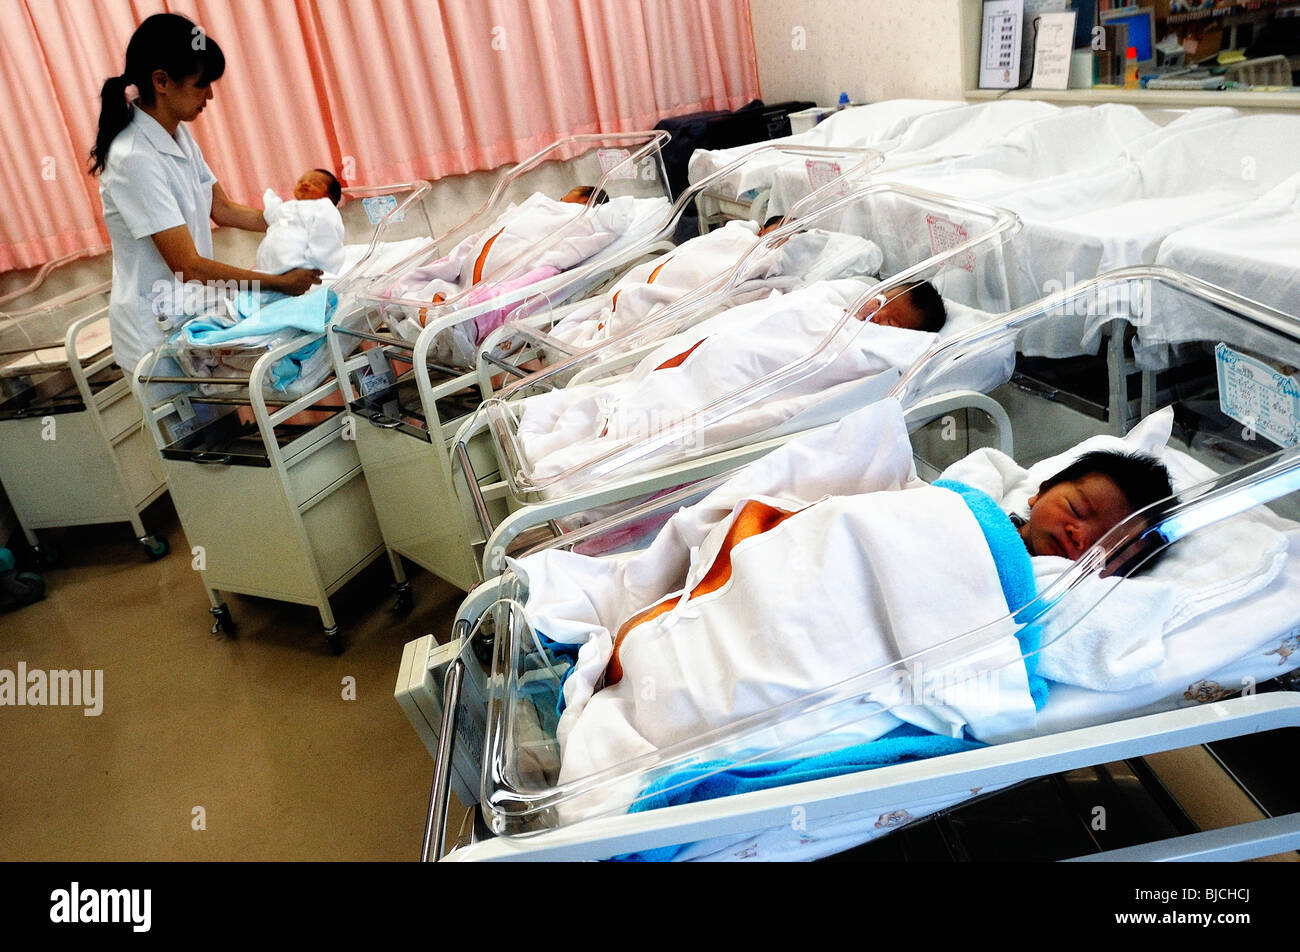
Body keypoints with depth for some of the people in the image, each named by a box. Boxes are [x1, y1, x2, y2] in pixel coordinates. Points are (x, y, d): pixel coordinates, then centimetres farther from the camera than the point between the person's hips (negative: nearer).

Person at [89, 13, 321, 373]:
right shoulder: (135, 158, -23)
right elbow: (189, 266, -24)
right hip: (156, 328, -9)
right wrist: (281, 282, -20)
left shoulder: (178, 135, 5)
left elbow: (221, 209, 15)